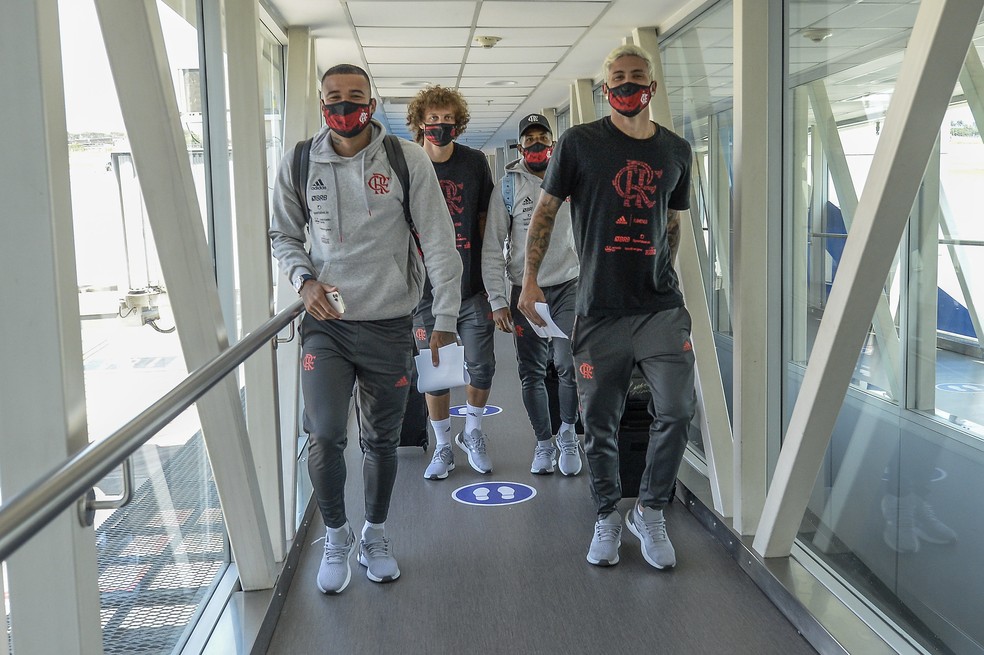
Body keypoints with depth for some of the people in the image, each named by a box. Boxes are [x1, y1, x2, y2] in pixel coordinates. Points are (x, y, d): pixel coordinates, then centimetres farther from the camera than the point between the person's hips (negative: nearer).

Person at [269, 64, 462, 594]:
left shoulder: (406, 160, -6)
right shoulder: (299, 164, 0)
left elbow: (438, 242, -5)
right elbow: (283, 236, 12)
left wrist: (445, 320, -8)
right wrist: (305, 281, -7)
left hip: (389, 325, 0)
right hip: (325, 323, 0)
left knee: (382, 440, 12)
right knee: (324, 435, -11)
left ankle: (374, 534, 36)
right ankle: (336, 536, 16)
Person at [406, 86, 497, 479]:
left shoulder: (475, 163, 2)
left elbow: (484, 221, 8)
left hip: (472, 286, 1)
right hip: (428, 289, -1)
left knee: (481, 367, 3)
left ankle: (472, 434, 28)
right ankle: (442, 447, 23)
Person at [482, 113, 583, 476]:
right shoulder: (508, 186, 2)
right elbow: (493, 246, 1)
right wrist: (497, 300, -5)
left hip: (568, 286, 0)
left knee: (568, 364, -14)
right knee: (532, 372, 4)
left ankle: (568, 433, 10)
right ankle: (544, 443, 21)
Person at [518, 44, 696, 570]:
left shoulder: (676, 150, 12)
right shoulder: (579, 142, 2)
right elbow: (545, 211, 4)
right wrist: (529, 280, -2)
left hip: (661, 305, 2)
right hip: (599, 308, -2)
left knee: (677, 409, -10)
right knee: (599, 423, 6)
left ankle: (650, 511, 13)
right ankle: (607, 518, 27)